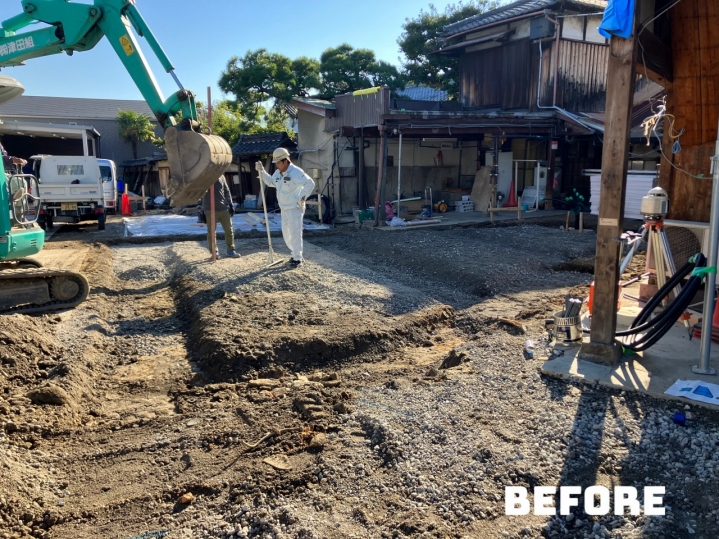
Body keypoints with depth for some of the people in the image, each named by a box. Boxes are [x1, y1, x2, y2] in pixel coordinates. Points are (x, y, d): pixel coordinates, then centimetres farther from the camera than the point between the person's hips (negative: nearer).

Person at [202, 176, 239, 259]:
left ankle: (231, 250, 17)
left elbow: (226, 190, 13)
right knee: (211, 232, 3)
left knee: (229, 230, 6)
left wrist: (230, 204, 9)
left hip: (224, 208, 4)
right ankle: (214, 252, 13)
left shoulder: (221, 176, 8)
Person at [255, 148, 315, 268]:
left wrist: (302, 197, -20)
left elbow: (310, 183, -21)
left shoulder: (296, 172, -19)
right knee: (286, 234, 15)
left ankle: (297, 259, 2)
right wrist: (261, 171, 11)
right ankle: (297, 255, 27)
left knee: (295, 234, -7)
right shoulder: (278, 173, 7)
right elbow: (271, 182, 22)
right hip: (284, 209, 9)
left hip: (294, 209, -9)